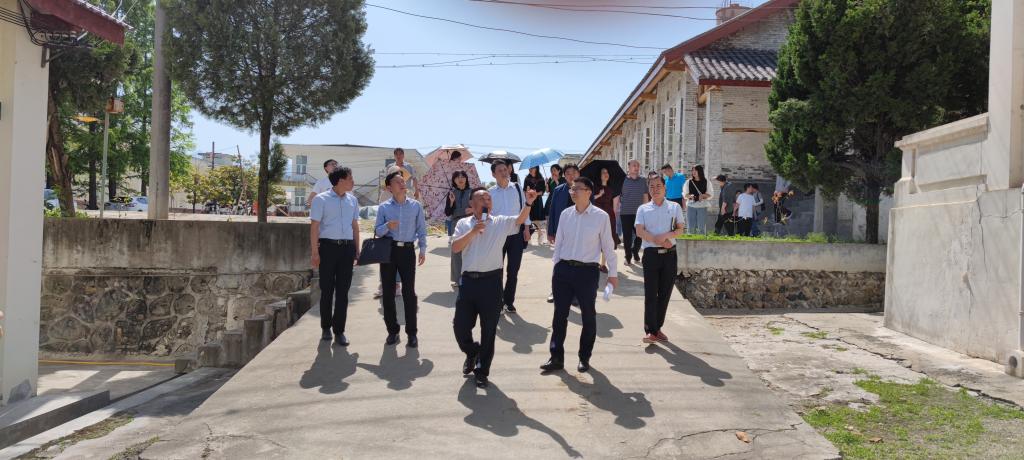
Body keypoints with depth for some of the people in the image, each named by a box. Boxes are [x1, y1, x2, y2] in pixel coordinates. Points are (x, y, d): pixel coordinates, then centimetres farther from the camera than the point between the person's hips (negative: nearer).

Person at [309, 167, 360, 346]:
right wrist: (315, 252, -11)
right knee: (327, 289, 5)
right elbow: (314, 226, -6)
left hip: (347, 247, 4)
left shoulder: (352, 200, 11)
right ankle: (326, 328, 19)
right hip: (328, 246, -4)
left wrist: (357, 250, 13)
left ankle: (339, 331, 11)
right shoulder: (321, 199, -3)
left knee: (343, 291, 4)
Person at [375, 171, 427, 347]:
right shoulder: (383, 207, 3)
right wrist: (387, 226, -18)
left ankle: (411, 332, 6)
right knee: (388, 291, 5)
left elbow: (421, 229, 7)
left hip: (407, 250, -1)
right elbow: (377, 231, 3)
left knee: (409, 292, -1)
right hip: (388, 250, 1)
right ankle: (392, 330, 18)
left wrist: (422, 249, 0)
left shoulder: (416, 206, 5)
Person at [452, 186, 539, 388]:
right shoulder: (463, 223, 6)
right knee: (460, 326, 8)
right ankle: (472, 353, 39)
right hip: (468, 280, 1)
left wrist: (529, 203, -31)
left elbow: (520, 219, -14)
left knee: (489, 330, 7)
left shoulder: (500, 222, 3)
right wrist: (473, 231, -15)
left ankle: (482, 370, 24)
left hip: (491, 281, -1)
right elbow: (455, 248, -6)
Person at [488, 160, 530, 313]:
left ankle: (509, 301, 24)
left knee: (513, 271, 8)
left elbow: (524, 208, 4)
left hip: (516, 235, 1)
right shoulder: (490, 193, -3)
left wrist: (526, 228, -1)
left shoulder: (517, 188, 1)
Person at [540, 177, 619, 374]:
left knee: (588, 316, 11)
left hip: (587, 271, -3)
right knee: (559, 315, 7)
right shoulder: (565, 214, 4)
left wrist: (612, 272, 1)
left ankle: (584, 357, 27)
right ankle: (556, 357, 18)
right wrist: (556, 267, 9)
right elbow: (558, 242, 10)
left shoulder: (601, 216, -6)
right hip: (564, 269, 3)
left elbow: (608, 246, -1)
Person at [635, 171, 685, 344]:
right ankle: (650, 331, -4)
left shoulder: (674, 207, 8)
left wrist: (666, 236, -15)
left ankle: (658, 328, 18)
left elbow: (680, 229, 4)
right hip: (651, 254, -2)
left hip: (669, 254, 2)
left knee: (665, 293, 6)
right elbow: (639, 232, -5)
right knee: (651, 293, -5)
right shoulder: (643, 209, 5)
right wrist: (659, 241, -14)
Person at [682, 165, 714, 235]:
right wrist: (690, 196, -15)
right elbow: (685, 193, 7)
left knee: (701, 226, 0)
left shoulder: (706, 182, 5)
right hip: (691, 206, 1)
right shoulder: (688, 182, 9)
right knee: (691, 226, 0)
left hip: (702, 206, -1)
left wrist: (703, 196, -16)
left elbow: (710, 194, 3)